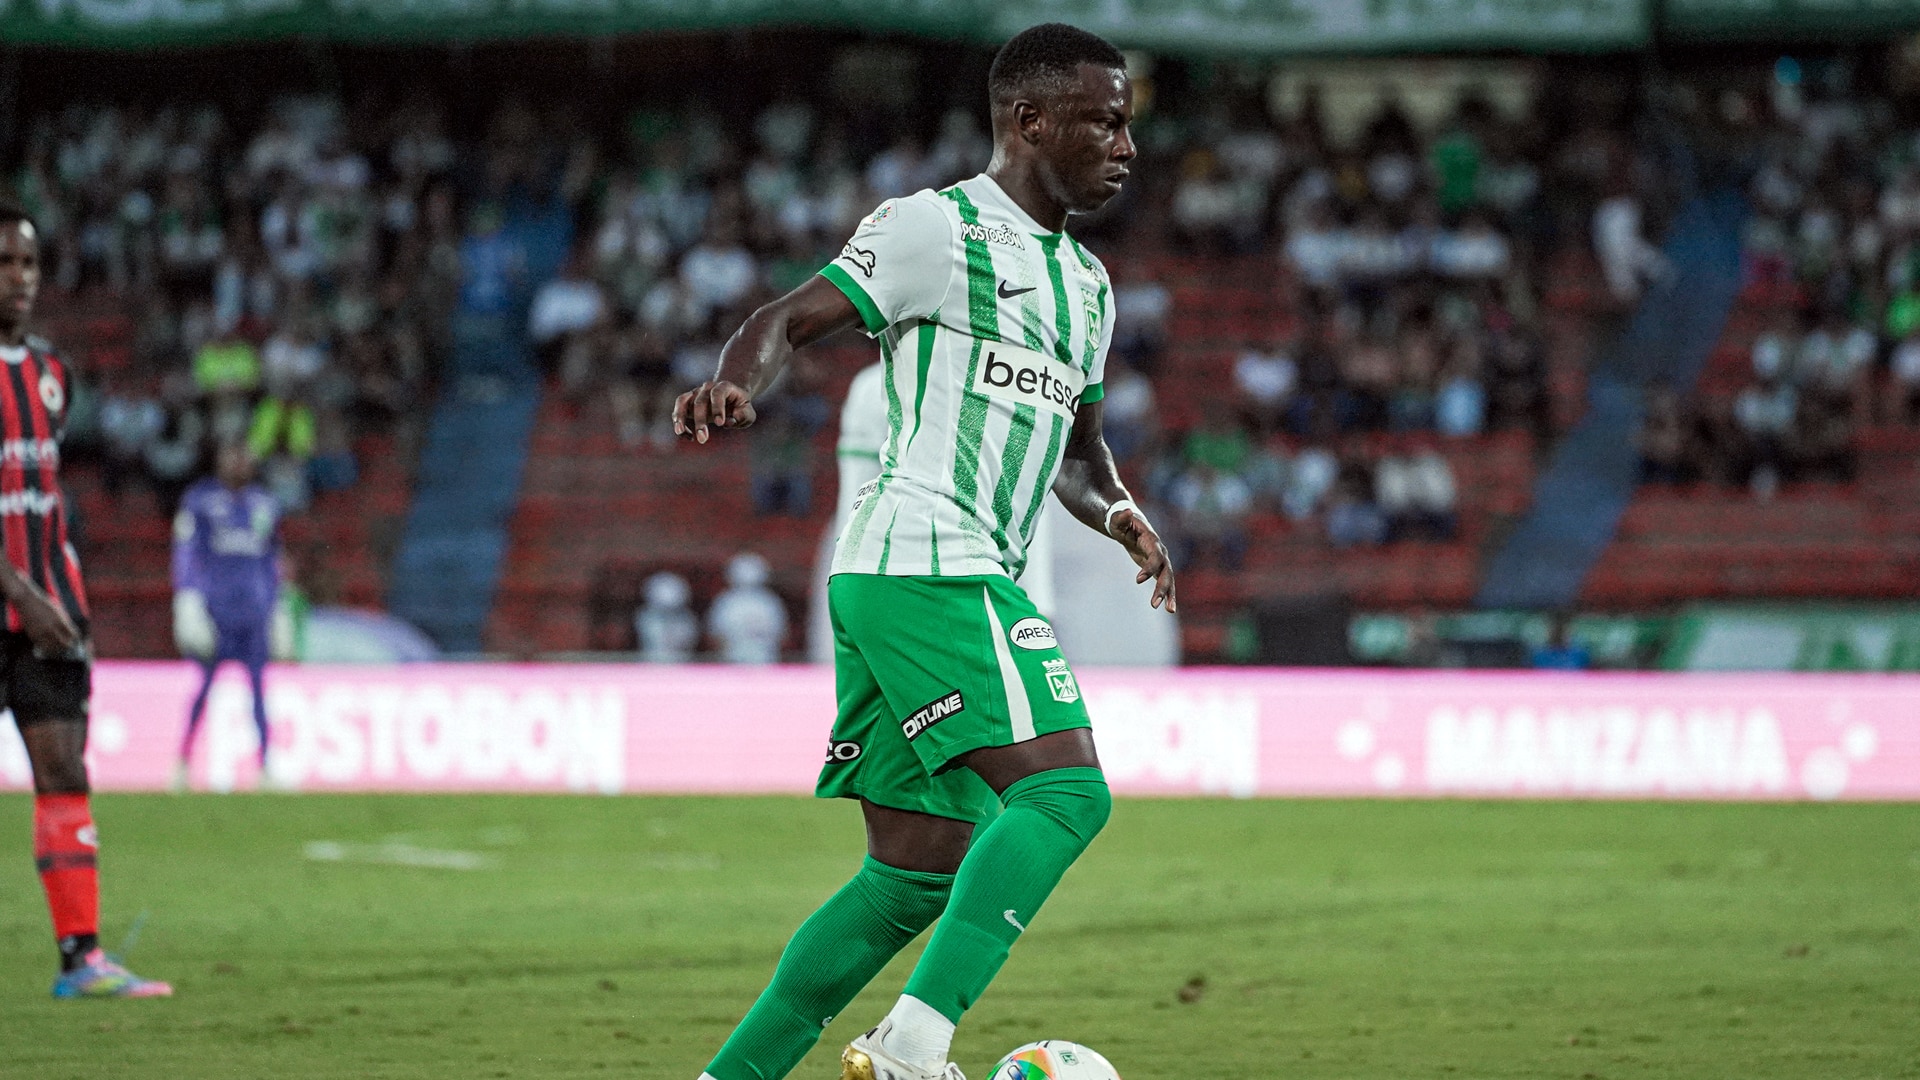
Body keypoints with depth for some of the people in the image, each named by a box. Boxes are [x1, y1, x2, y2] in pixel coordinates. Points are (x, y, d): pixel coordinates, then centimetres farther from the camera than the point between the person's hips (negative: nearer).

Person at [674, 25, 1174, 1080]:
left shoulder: (1086, 282, 22)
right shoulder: (938, 228, -5)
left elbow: (1075, 446, 32)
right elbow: (790, 319, -10)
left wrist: (1117, 512, 10)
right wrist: (733, 385, -32)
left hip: (969, 580, 10)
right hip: (928, 566, -10)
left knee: (921, 870, 8)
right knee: (1065, 792, -21)